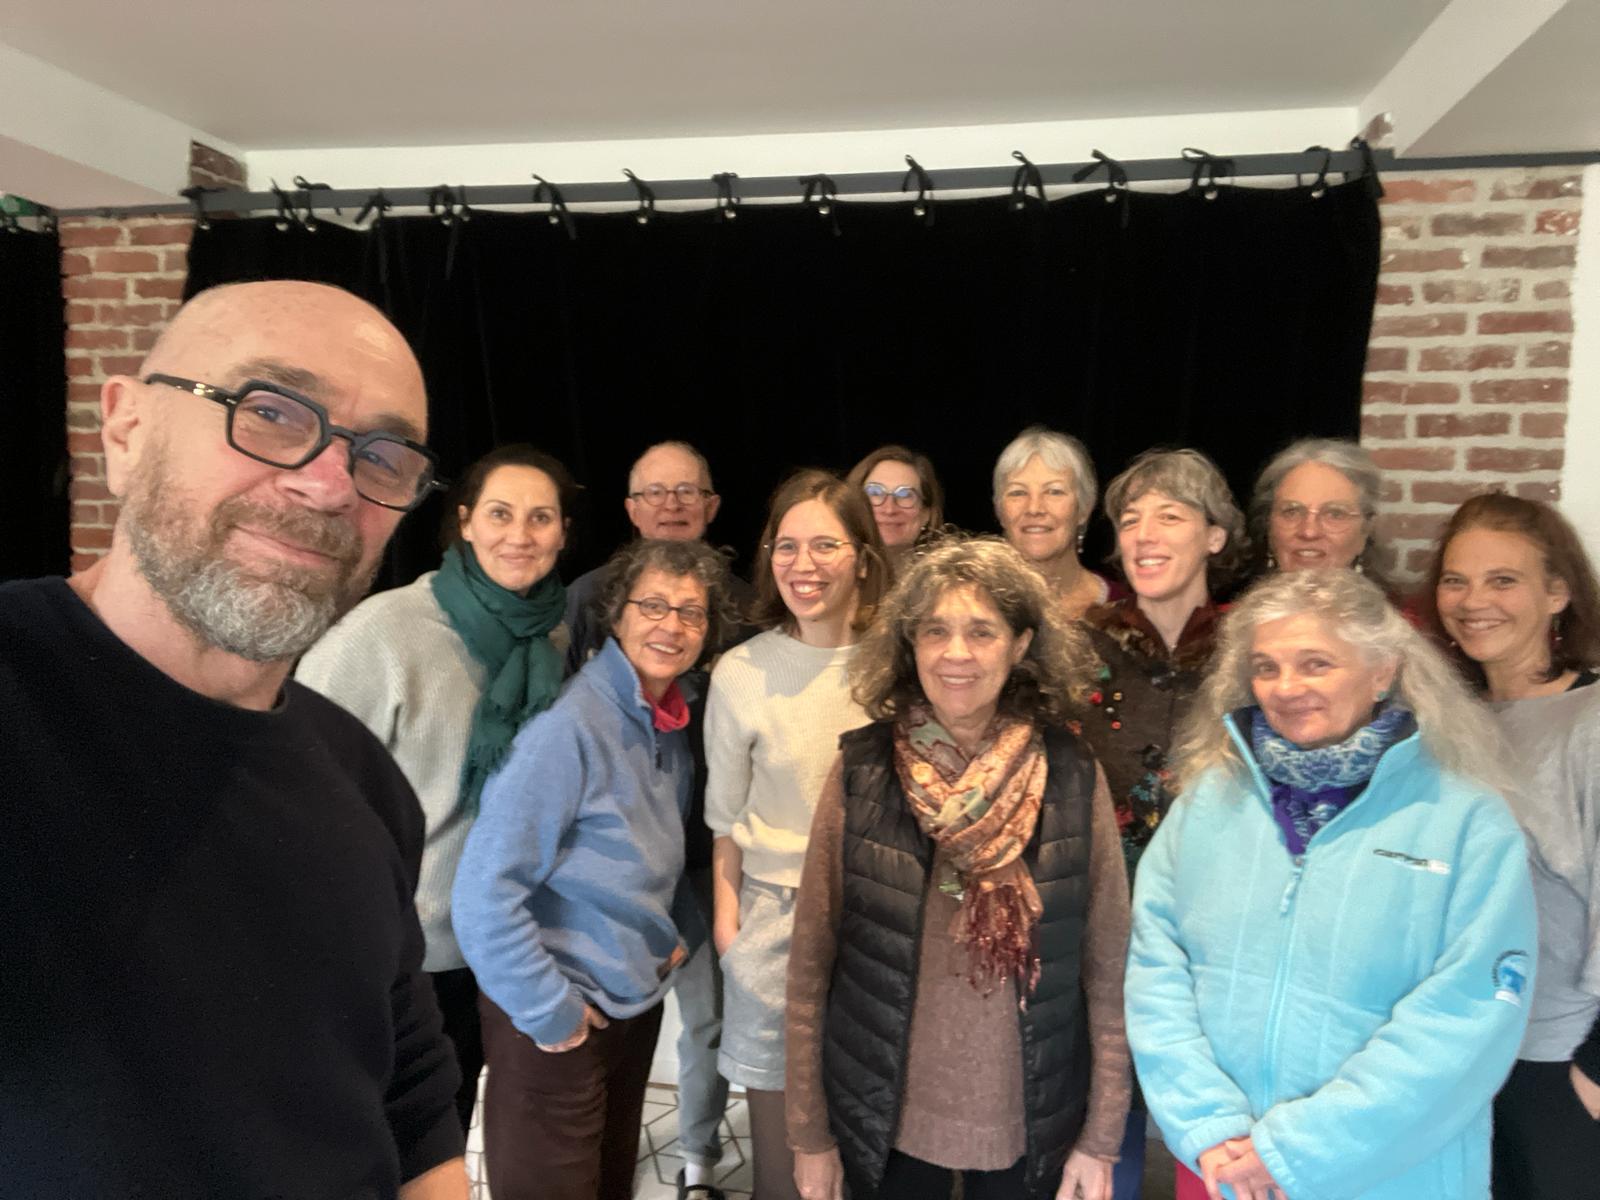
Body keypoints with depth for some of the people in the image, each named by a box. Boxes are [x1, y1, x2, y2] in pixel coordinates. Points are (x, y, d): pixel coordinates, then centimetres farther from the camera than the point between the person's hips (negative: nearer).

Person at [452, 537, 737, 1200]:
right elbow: (485, 892, -24)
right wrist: (550, 1012, -18)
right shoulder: (568, 724, -22)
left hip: (639, 1002, 7)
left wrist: (683, 934, 3)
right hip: (559, 1024, -7)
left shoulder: (672, 726, 1)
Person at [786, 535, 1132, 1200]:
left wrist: (1101, 1138, -2)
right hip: (885, 1121, 0)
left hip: (1031, 1124, 1)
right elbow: (812, 962, -5)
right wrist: (809, 1132, -3)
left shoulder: (1073, 775, -9)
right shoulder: (861, 770, -10)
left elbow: (1106, 966, -4)